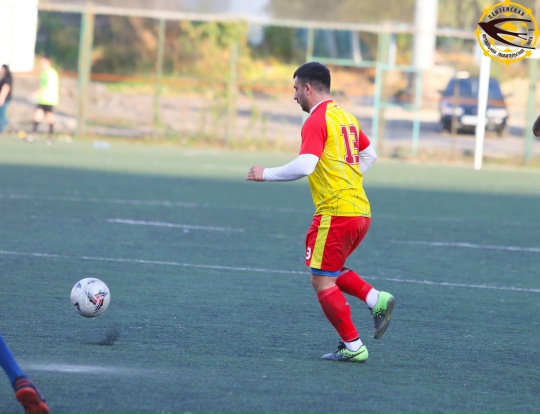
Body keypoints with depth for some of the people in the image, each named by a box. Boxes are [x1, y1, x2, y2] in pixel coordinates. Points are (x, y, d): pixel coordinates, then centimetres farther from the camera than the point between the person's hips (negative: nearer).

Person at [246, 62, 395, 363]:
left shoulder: (316, 122, -11)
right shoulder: (346, 117, 15)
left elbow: (304, 166, -22)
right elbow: (370, 154, 27)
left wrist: (266, 174, -10)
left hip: (336, 213, -9)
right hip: (361, 211, 9)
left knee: (322, 281, 0)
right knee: (331, 271, 23)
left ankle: (353, 347, 0)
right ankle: (377, 300, 4)